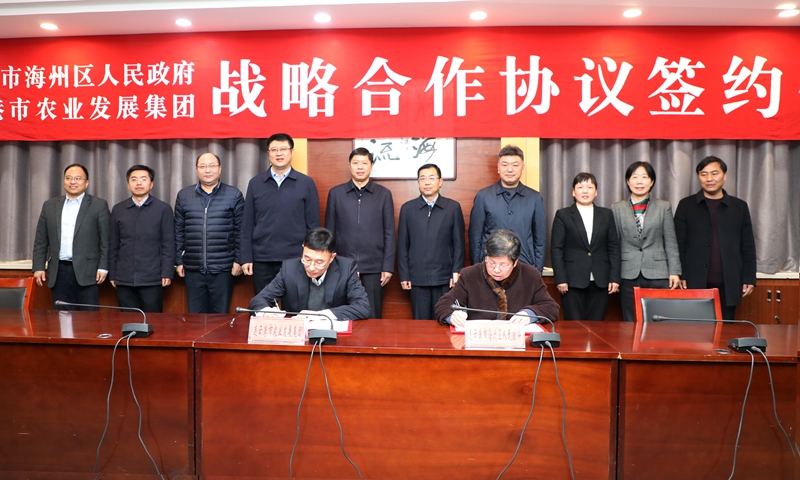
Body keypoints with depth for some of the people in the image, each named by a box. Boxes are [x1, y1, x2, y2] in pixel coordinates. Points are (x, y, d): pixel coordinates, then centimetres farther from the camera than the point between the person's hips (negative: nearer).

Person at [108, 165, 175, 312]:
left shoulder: (163, 209, 2)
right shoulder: (118, 209, 10)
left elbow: (168, 244, -1)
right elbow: (113, 245, 12)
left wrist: (167, 273, -7)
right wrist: (112, 274, 8)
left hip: (152, 278, -3)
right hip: (124, 279, 3)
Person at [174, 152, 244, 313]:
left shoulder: (234, 195, 1)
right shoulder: (183, 195, 8)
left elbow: (240, 230, 1)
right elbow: (178, 231, 10)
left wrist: (238, 260, -3)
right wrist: (178, 261, 7)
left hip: (223, 269, -2)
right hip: (193, 269, 2)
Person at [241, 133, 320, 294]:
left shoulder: (306, 183, 1)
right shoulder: (255, 183, 6)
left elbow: (313, 224, 1)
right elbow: (247, 224, 5)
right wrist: (246, 257, 0)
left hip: (295, 259, -1)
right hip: (262, 259, 2)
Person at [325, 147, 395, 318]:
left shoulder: (383, 194, 4)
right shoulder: (335, 193, 6)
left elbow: (389, 233, 3)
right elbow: (329, 232, 7)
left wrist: (388, 266, -2)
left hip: (374, 268, -1)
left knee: (372, 317, 5)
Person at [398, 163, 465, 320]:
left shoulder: (453, 207, 3)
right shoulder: (407, 208, 5)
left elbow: (459, 243, 3)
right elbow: (402, 245, 5)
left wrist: (457, 272, -2)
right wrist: (404, 275, 1)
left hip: (445, 278, 0)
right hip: (417, 279, 1)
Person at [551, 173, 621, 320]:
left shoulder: (606, 215, 12)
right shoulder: (563, 215, 3)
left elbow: (613, 247, 10)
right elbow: (556, 249, -1)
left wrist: (614, 277, 3)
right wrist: (560, 279, -8)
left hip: (600, 281, 3)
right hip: (573, 281, -2)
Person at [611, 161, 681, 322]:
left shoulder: (664, 207, 8)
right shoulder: (617, 209, 8)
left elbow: (671, 243, 6)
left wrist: (674, 272, 0)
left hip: (658, 274, 0)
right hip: (628, 275, 0)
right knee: (631, 324, 4)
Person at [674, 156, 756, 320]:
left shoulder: (739, 206, 10)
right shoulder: (686, 205, 4)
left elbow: (748, 246, 10)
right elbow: (679, 245, 1)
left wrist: (749, 279, 4)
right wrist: (681, 276, -5)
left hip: (728, 285, 2)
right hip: (696, 284, -2)